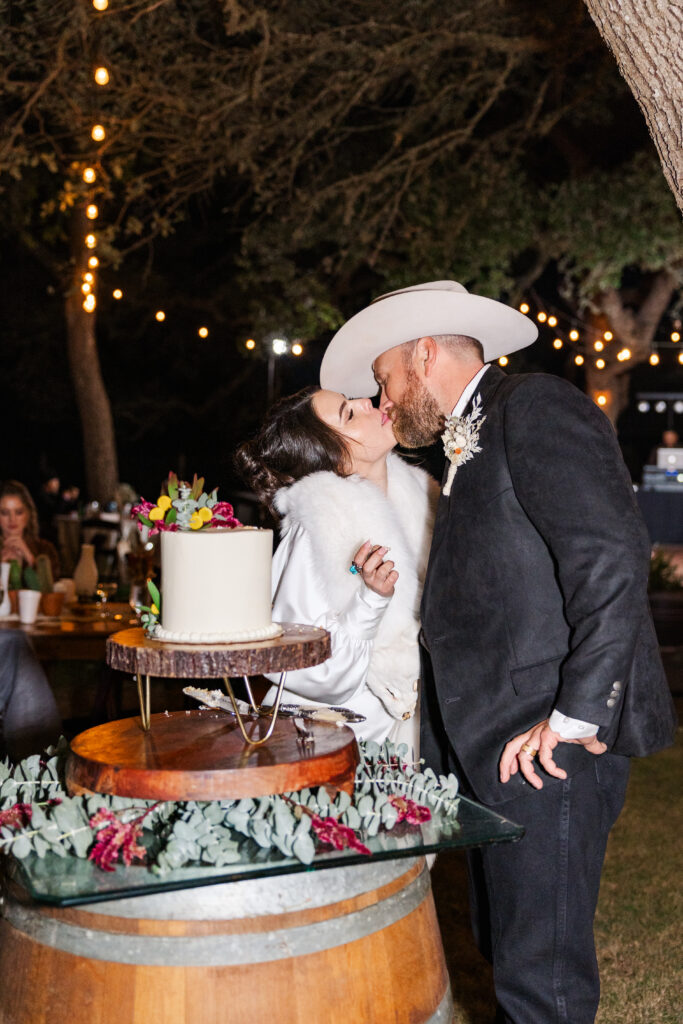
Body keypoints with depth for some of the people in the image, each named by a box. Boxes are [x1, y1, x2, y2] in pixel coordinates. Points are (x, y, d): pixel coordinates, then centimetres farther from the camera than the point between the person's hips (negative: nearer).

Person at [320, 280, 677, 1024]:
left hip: (550, 741, -10)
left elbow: (612, 556, -20)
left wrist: (577, 715, -21)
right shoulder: (470, 446, 22)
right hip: (498, 739, 10)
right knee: (506, 942, 19)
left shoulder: (535, 406, -9)